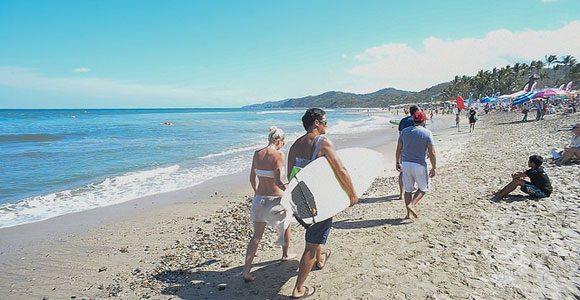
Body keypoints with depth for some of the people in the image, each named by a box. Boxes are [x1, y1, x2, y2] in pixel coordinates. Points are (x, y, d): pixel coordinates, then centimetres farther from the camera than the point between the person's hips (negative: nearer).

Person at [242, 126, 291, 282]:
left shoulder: (257, 154, 1)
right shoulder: (279, 155, -16)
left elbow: (252, 178, 9)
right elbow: (278, 182, -24)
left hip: (259, 198, 5)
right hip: (275, 199, -4)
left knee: (257, 235, 14)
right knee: (286, 224, 27)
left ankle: (246, 270, 6)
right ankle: (285, 254, 47)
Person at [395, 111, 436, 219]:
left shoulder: (404, 131, 5)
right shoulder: (427, 133, -6)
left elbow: (398, 149, 8)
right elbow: (432, 153, -9)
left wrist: (397, 162, 18)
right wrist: (433, 168, -1)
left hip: (405, 163, 4)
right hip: (419, 165, -4)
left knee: (408, 189, 12)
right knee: (423, 188, 13)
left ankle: (409, 213, 15)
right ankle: (411, 205, -7)